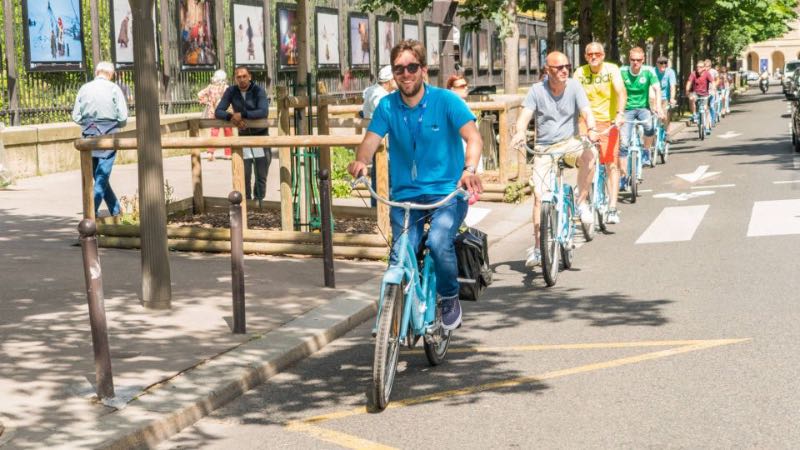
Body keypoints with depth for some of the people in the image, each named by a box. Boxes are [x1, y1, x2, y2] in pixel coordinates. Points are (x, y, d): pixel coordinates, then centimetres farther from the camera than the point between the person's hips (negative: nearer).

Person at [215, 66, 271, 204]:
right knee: (245, 175, 0)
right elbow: (218, 112, -8)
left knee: (261, 175, 1)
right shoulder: (231, 91, -4)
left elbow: (263, 111, -28)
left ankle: (259, 202, 11)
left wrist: (242, 114, -32)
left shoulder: (258, 91, -13)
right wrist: (231, 117, -28)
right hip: (243, 135, 2)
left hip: (260, 134, -2)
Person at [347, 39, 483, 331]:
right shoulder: (387, 106, 4)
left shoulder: (445, 101, -5)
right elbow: (371, 140, -8)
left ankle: (450, 298, 0)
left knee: (439, 242, -27)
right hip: (404, 194, 3)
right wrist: (361, 161, -33)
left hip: (446, 192, -3)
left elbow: (473, 136, -18)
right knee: (400, 257, -12)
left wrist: (469, 169, -39)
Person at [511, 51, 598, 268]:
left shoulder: (574, 86, -3)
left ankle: (581, 203, -13)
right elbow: (525, 115, -13)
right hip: (544, 147, 0)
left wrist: (591, 129, -35)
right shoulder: (537, 90, -3)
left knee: (589, 156, -35)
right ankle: (537, 247, -2)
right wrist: (520, 132, -36)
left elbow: (587, 112, -13)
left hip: (569, 143, 0)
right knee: (538, 195, -11)